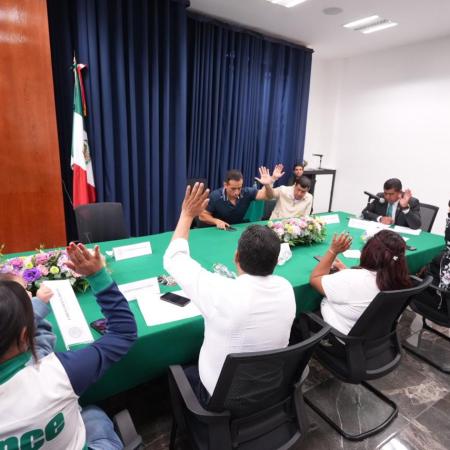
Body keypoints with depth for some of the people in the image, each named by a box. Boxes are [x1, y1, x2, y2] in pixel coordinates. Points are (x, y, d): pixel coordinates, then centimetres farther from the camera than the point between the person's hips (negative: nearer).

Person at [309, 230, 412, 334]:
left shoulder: (353, 279, -36)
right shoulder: (400, 280, -17)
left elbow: (314, 279, -19)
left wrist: (333, 250, -19)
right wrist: (345, 271, 13)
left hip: (343, 336, -6)